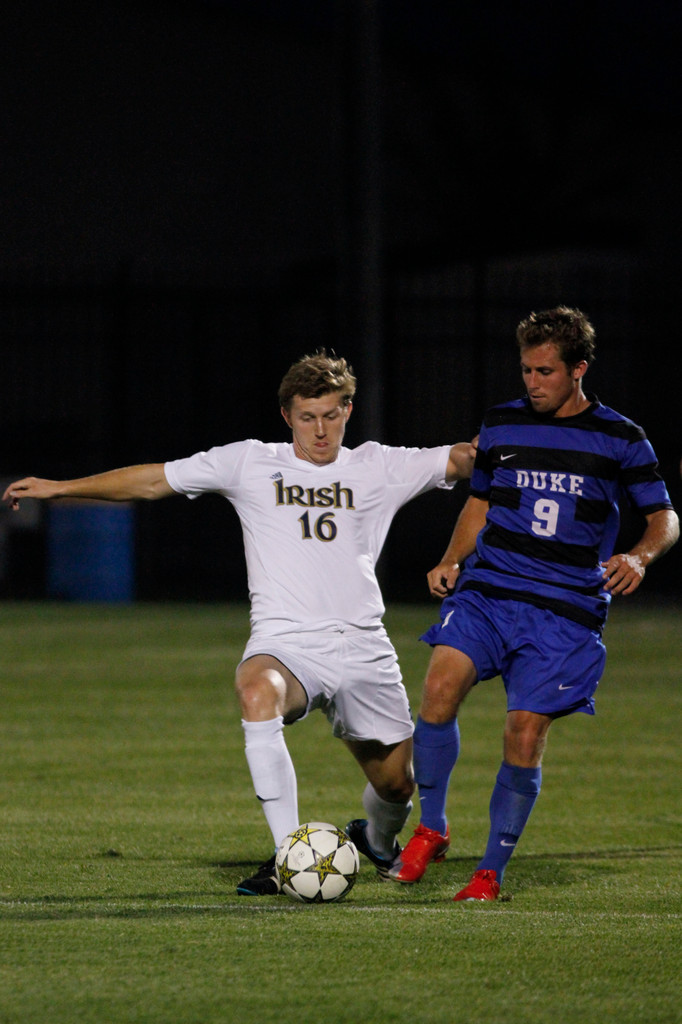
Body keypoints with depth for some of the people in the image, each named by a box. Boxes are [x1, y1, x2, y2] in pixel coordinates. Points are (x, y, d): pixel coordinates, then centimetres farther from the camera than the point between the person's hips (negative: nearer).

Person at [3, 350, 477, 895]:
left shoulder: (379, 468, 10)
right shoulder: (250, 463, 8)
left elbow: (463, 458, 9)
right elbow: (152, 480, 10)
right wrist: (59, 487, 7)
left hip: (362, 645, 2)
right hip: (284, 639, -2)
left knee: (396, 783, 6)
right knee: (258, 690, -38)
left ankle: (378, 839, 47)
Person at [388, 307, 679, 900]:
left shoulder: (620, 439, 3)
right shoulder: (502, 426, 11)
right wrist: (451, 561, 6)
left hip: (566, 610, -2)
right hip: (487, 589, 2)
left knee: (525, 734, -9)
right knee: (441, 685, -24)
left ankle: (492, 870, 7)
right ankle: (431, 829, -7)